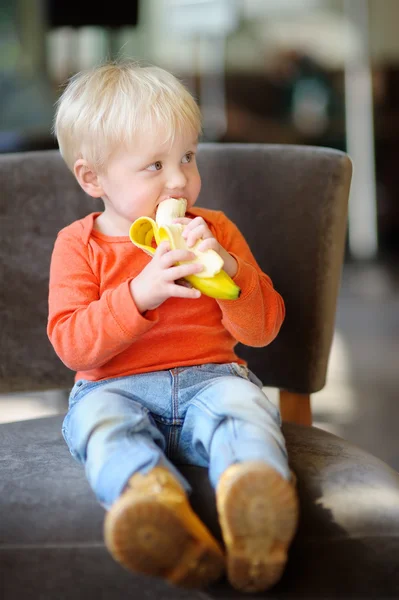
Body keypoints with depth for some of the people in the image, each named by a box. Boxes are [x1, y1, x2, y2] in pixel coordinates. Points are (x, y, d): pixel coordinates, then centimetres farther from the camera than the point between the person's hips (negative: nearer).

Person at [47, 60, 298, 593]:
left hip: (209, 376, 1)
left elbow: (263, 329, 9)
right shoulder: (79, 245, 8)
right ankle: (155, 500, -65)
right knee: (101, 420, -35)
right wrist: (139, 294, -19)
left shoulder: (215, 230, 13)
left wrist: (229, 270, -11)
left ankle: (252, 508, -64)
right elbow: (70, 344, -4)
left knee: (243, 405, -33)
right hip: (115, 387, -1)